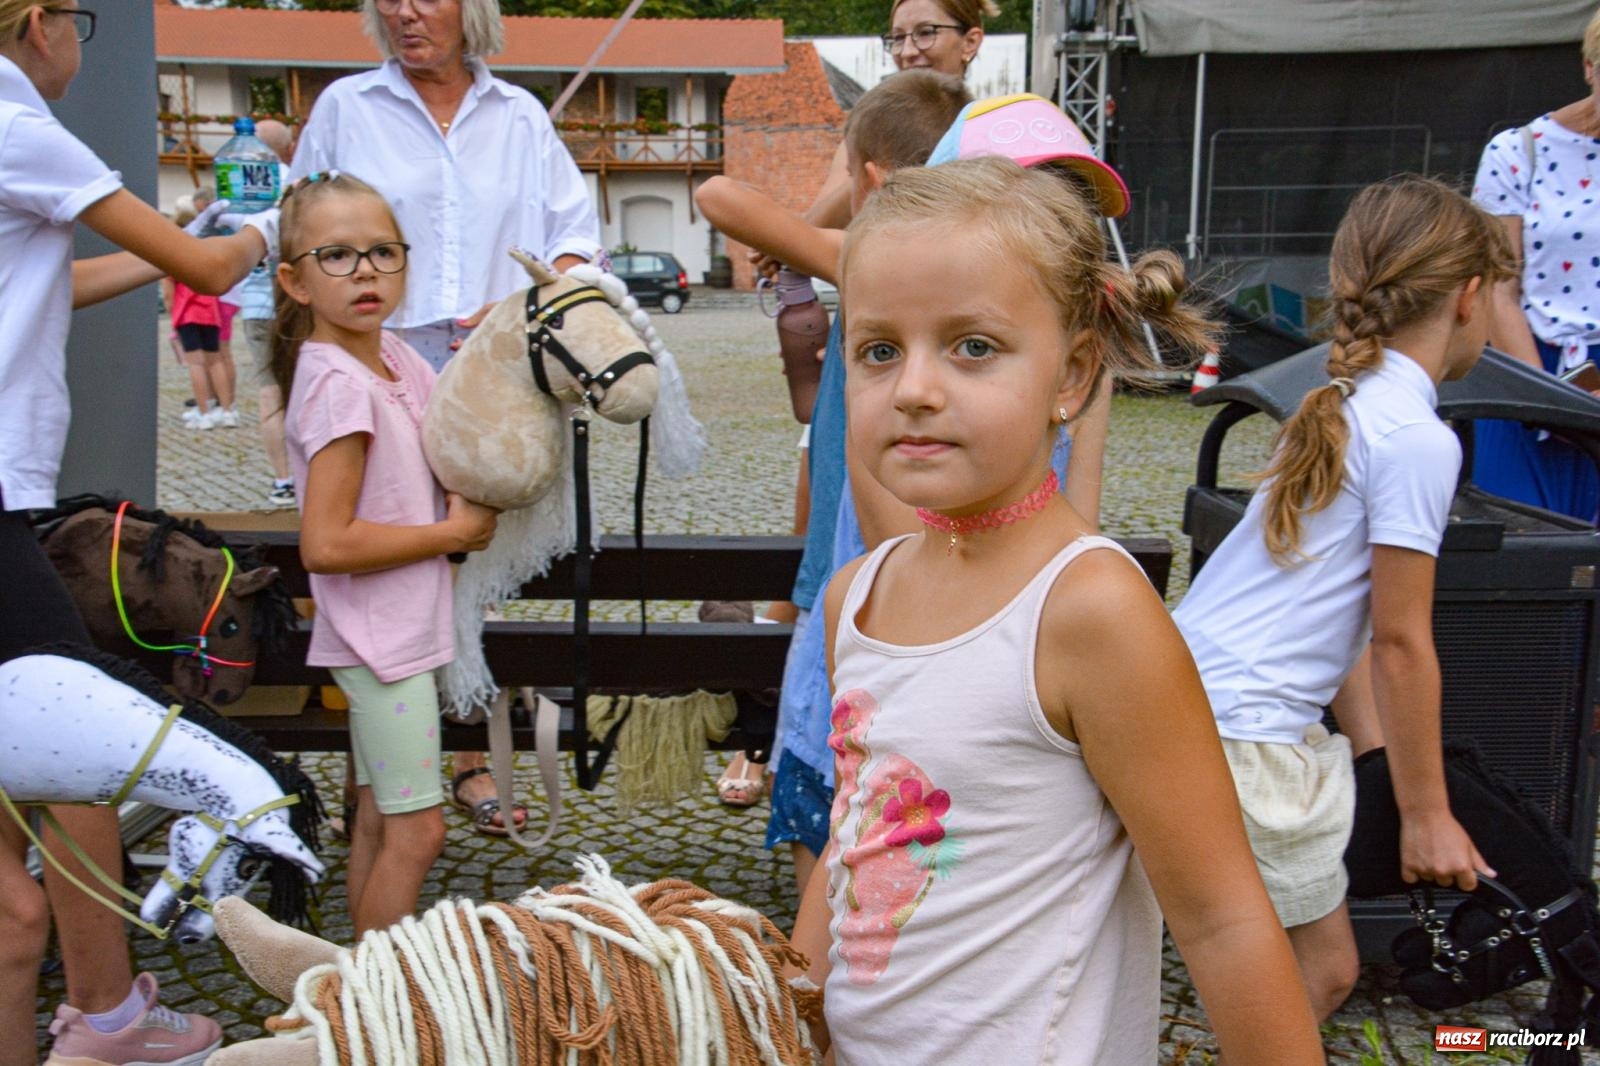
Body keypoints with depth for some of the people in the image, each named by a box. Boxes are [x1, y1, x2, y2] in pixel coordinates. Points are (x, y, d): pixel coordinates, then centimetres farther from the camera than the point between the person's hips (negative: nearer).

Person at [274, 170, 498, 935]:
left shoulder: (395, 357, 6)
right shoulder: (339, 384, -20)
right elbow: (325, 544, -26)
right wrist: (454, 532, -17)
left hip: (403, 632, 9)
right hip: (384, 635, -9)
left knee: (378, 820, 17)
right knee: (416, 829, -3)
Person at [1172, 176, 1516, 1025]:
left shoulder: (1341, 408, 13)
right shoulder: (1420, 439, -14)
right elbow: (1400, 643, -12)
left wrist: (1387, 756, 22)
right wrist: (1425, 811, -3)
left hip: (1193, 693, 9)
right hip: (1244, 732, -9)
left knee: (1315, 965, 19)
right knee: (1321, 971, 6)